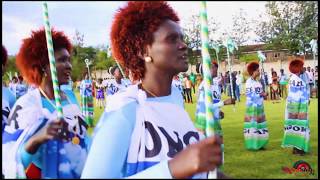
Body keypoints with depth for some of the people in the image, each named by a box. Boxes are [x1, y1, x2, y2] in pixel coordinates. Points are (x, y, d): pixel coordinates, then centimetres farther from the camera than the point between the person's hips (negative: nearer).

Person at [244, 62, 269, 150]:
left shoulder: (257, 81, 13)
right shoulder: (249, 82, -11)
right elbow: (249, 94, -18)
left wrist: (263, 94, -1)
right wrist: (261, 95, -15)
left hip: (259, 106, 8)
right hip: (252, 106, -8)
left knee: (260, 124, 10)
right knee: (253, 124, -6)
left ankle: (259, 144, 17)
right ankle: (253, 145, 0)